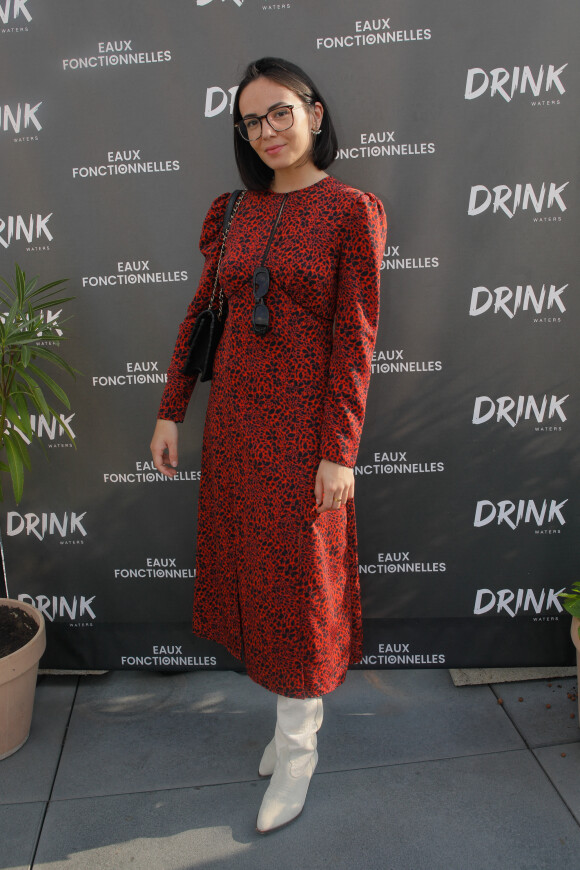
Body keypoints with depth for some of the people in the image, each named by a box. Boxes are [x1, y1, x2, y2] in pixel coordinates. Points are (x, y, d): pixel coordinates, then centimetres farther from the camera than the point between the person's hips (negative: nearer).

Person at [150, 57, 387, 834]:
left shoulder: (352, 211, -6)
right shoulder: (238, 211, 9)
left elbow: (355, 338, -11)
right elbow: (200, 313, 10)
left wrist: (340, 453, -15)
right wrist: (171, 412, 7)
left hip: (302, 420, -6)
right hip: (234, 412, 6)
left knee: (298, 579, 3)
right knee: (250, 567, 14)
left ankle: (297, 753, 24)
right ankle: (300, 711, 36)